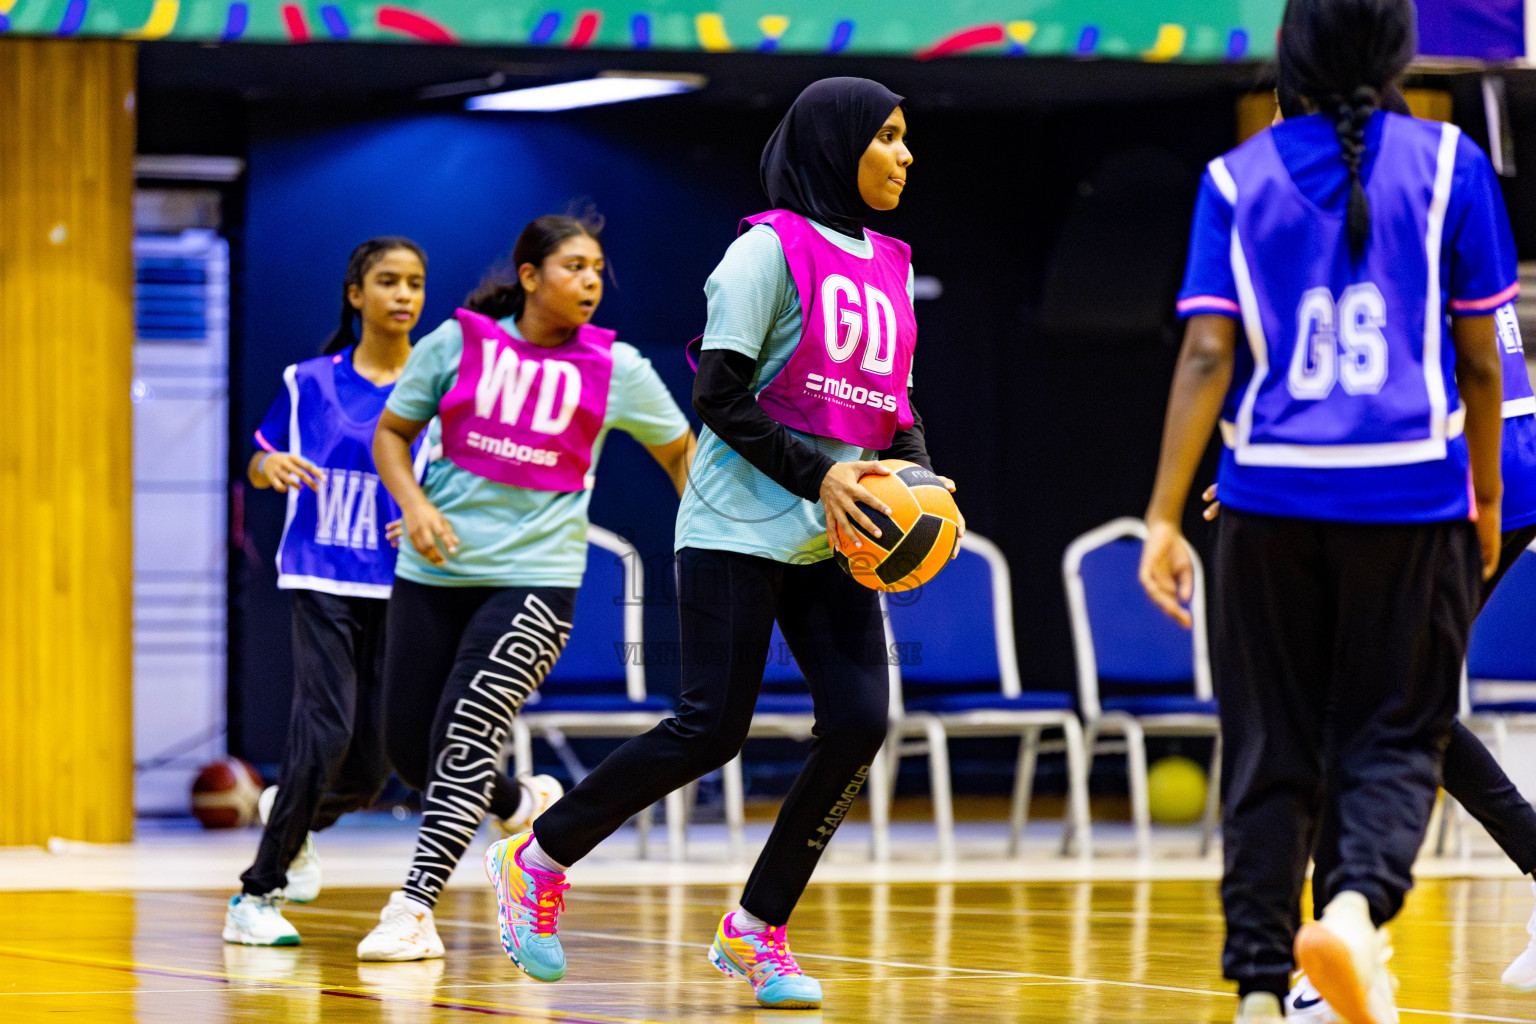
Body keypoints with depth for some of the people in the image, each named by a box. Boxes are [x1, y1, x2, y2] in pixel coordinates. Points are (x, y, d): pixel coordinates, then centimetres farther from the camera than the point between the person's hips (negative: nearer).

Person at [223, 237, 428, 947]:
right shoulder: (310, 381, 3)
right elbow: (258, 462, 14)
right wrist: (273, 466, -9)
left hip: (400, 588, 2)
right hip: (322, 580, -2)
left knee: (377, 756, 1)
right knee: (326, 729, -18)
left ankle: (293, 815, 37)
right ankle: (258, 894, -6)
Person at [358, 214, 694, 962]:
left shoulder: (615, 368, -1)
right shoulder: (459, 343, -1)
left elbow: (679, 451, 12)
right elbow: (391, 432, 9)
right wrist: (414, 503, -8)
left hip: (535, 574, -3)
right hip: (434, 571, 3)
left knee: (465, 734, -16)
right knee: (408, 744, 7)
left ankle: (413, 908, -10)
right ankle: (521, 808, 37)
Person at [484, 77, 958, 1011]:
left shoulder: (888, 265, 14)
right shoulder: (771, 249, -8)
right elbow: (719, 396, -12)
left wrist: (920, 476, 1)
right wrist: (818, 474, -20)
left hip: (833, 543, 7)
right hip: (742, 526, -7)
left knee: (860, 719, -8)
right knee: (713, 728, -10)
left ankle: (757, 929, 5)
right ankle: (539, 859, 10)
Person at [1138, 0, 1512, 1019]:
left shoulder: (1238, 178, 4)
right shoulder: (1447, 164, 2)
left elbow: (1207, 356, -2)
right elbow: (1479, 359, 3)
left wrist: (1165, 518, -1)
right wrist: (1485, 495, 15)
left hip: (1272, 493, 1)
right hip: (1412, 494, -1)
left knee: (1271, 752, 10)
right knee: (1396, 741, 6)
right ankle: (1357, 905, -22)